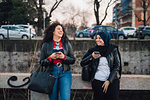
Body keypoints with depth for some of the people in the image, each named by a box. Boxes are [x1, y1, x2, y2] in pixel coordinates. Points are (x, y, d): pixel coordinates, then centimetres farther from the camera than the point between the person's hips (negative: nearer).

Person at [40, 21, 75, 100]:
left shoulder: (66, 44, 9)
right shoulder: (46, 45, 5)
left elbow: (73, 60, 9)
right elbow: (42, 62, 6)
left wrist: (64, 57, -9)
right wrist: (50, 58, -12)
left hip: (65, 73, 0)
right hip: (51, 72, 0)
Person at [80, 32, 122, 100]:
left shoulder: (113, 49, 0)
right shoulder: (93, 50, 4)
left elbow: (117, 66, -2)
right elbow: (82, 63, 4)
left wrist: (109, 81, -9)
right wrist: (91, 57, -14)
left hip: (112, 80, -1)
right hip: (97, 81, 1)